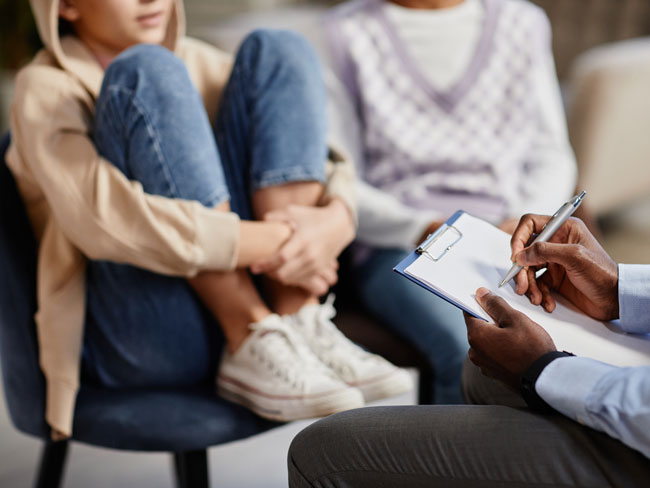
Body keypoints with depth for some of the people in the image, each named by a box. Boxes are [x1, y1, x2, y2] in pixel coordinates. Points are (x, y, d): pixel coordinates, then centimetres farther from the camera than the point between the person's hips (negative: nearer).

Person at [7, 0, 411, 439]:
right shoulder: (46, 90, -2)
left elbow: (327, 162, 8)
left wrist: (336, 219, -16)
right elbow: (104, 220, -22)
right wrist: (276, 244, -22)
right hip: (141, 345, -5)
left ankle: (302, 326, -15)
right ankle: (254, 347, -23)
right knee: (149, 73, -19)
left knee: (277, 52, -3)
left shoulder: (194, 62, 16)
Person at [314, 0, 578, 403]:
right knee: (474, 354, -35)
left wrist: (523, 224, -5)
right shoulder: (346, 34, 5)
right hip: (400, 248, -3)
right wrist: (426, 230, -16)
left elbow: (552, 157, 16)